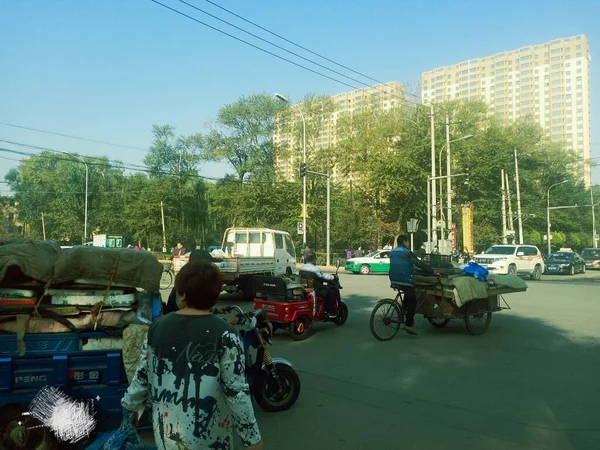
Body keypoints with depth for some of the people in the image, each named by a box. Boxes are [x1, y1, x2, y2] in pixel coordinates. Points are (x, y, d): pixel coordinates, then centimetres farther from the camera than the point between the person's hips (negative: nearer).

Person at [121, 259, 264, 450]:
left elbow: (141, 378, 4)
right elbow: (237, 392, -18)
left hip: (166, 432, 4)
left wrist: (129, 407, 22)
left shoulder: (157, 328, -5)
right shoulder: (224, 334, -18)